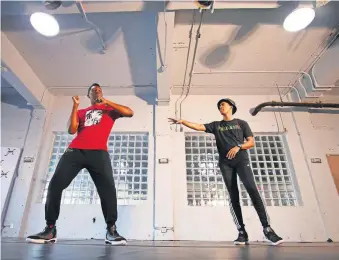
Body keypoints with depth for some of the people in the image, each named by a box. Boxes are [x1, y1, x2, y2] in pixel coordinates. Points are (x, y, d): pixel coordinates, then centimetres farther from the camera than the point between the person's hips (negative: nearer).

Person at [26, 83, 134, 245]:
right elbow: (71, 130, 12)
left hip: (99, 152, -2)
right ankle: (50, 229, 3)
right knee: (55, 184, -9)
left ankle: (111, 230, -12)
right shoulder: (81, 112, 27)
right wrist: (75, 106, 11)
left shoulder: (109, 109, 22)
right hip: (75, 150, 3)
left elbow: (129, 113, 7)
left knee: (108, 188, -18)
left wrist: (107, 102, 3)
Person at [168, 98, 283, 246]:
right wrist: (182, 121, -7)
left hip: (241, 160, -1)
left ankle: (267, 229, -11)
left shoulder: (241, 123, 15)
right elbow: (198, 127, 6)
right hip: (225, 163, 2)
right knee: (233, 197, -3)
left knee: (252, 190, -17)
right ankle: (242, 232, -1)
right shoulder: (216, 125, 18)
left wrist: (238, 147, -11)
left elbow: (251, 142, 8)